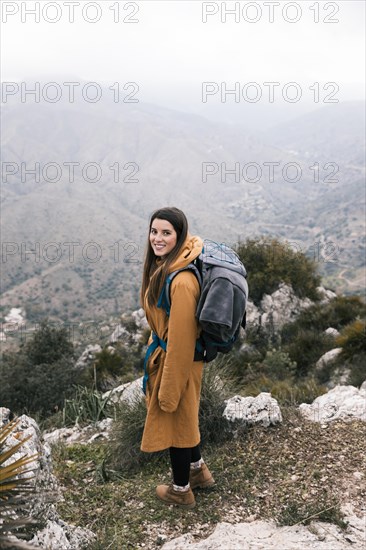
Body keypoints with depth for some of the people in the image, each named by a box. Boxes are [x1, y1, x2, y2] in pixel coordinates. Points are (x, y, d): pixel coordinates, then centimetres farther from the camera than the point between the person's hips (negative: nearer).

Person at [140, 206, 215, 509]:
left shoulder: (181, 282, -32)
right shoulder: (163, 265, -2)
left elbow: (181, 338, -27)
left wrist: (169, 389, -19)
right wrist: (155, 342, 22)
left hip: (177, 360, -9)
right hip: (165, 351, 9)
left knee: (174, 419, 12)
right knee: (184, 416, 26)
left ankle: (181, 490, 36)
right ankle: (198, 470, 50)